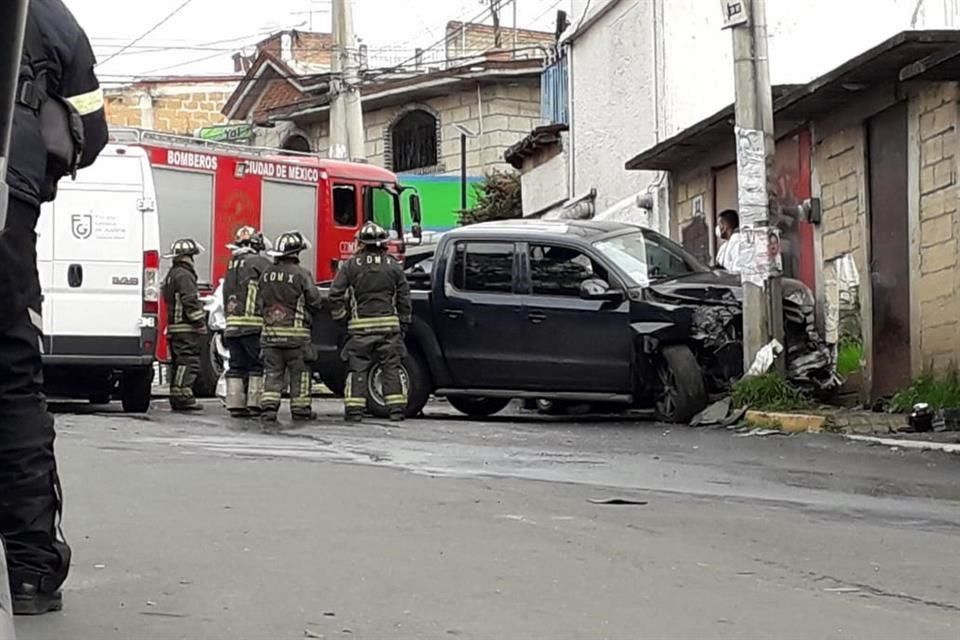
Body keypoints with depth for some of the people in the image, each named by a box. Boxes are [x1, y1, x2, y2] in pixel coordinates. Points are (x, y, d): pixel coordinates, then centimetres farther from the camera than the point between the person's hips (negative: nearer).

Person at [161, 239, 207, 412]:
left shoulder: (171, 275, 21)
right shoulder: (184, 275, -12)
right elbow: (190, 302, -19)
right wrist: (200, 323, -17)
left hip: (174, 328, 11)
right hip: (186, 329, -11)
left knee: (178, 363, 12)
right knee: (189, 361, -12)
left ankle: (176, 397, 15)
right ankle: (182, 394, -17)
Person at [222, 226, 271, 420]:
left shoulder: (231, 266, 20)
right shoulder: (258, 262, -5)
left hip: (232, 325, 7)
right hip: (252, 324, -7)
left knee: (237, 365, 9)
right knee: (258, 365, -3)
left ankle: (235, 404, 8)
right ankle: (255, 404, -8)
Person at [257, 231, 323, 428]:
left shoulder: (267, 274, 7)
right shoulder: (300, 274, -10)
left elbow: (259, 303, 14)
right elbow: (315, 301, -5)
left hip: (270, 332, 4)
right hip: (295, 332, -4)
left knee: (272, 373, 3)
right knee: (299, 371, 9)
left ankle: (268, 410, -10)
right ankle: (300, 409, 17)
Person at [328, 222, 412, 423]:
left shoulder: (351, 265, 1)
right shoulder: (393, 266, 5)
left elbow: (335, 294, -2)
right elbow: (404, 297, 9)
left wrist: (340, 316, 12)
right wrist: (404, 324, 17)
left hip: (361, 326, -1)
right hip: (389, 324, 1)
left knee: (358, 368, 3)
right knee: (391, 367, 5)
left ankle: (354, 409, -1)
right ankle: (396, 408, 2)